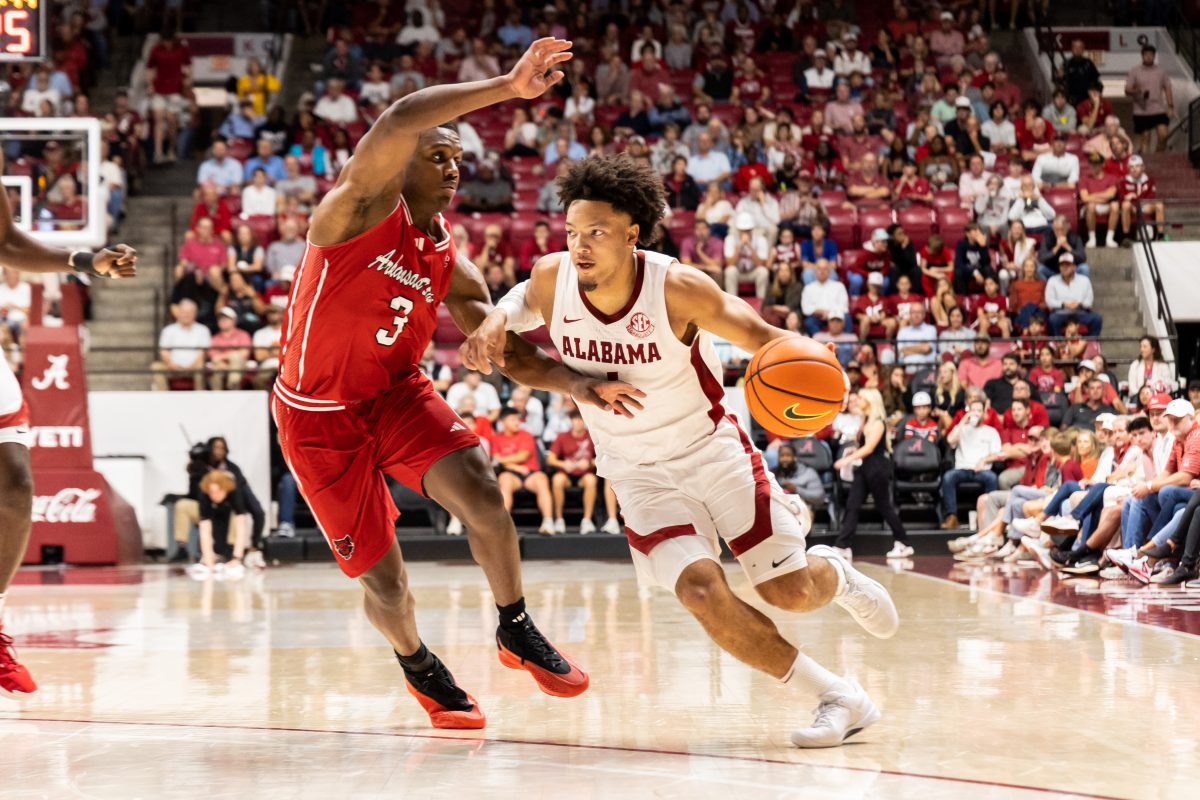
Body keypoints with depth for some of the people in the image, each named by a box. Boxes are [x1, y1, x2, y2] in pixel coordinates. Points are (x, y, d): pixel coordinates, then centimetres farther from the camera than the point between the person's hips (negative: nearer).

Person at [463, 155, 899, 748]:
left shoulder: (677, 289, -24)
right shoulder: (552, 278, -14)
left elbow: (758, 335, -13)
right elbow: (525, 301, 11)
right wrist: (494, 322, -13)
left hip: (711, 447, -2)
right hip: (639, 473, 2)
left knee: (791, 592, -6)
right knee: (701, 591, -21)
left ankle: (834, 573, 36)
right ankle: (837, 698, -6)